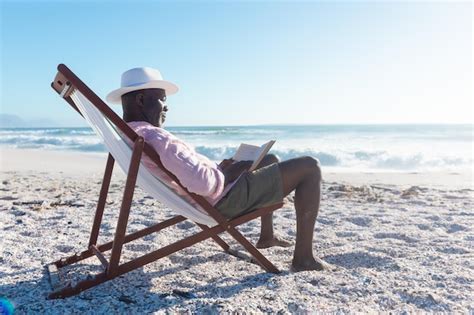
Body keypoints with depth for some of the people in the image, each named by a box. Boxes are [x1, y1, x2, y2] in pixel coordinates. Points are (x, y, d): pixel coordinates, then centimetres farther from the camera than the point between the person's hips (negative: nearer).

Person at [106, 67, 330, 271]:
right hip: (223, 200, -11)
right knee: (310, 167, -5)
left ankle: (266, 236, 35)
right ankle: (303, 258, 1)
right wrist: (221, 172, -12)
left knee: (270, 160, 30)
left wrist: (218, 168, 9)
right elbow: (204, 184, -36)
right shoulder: (156, 138, -28)